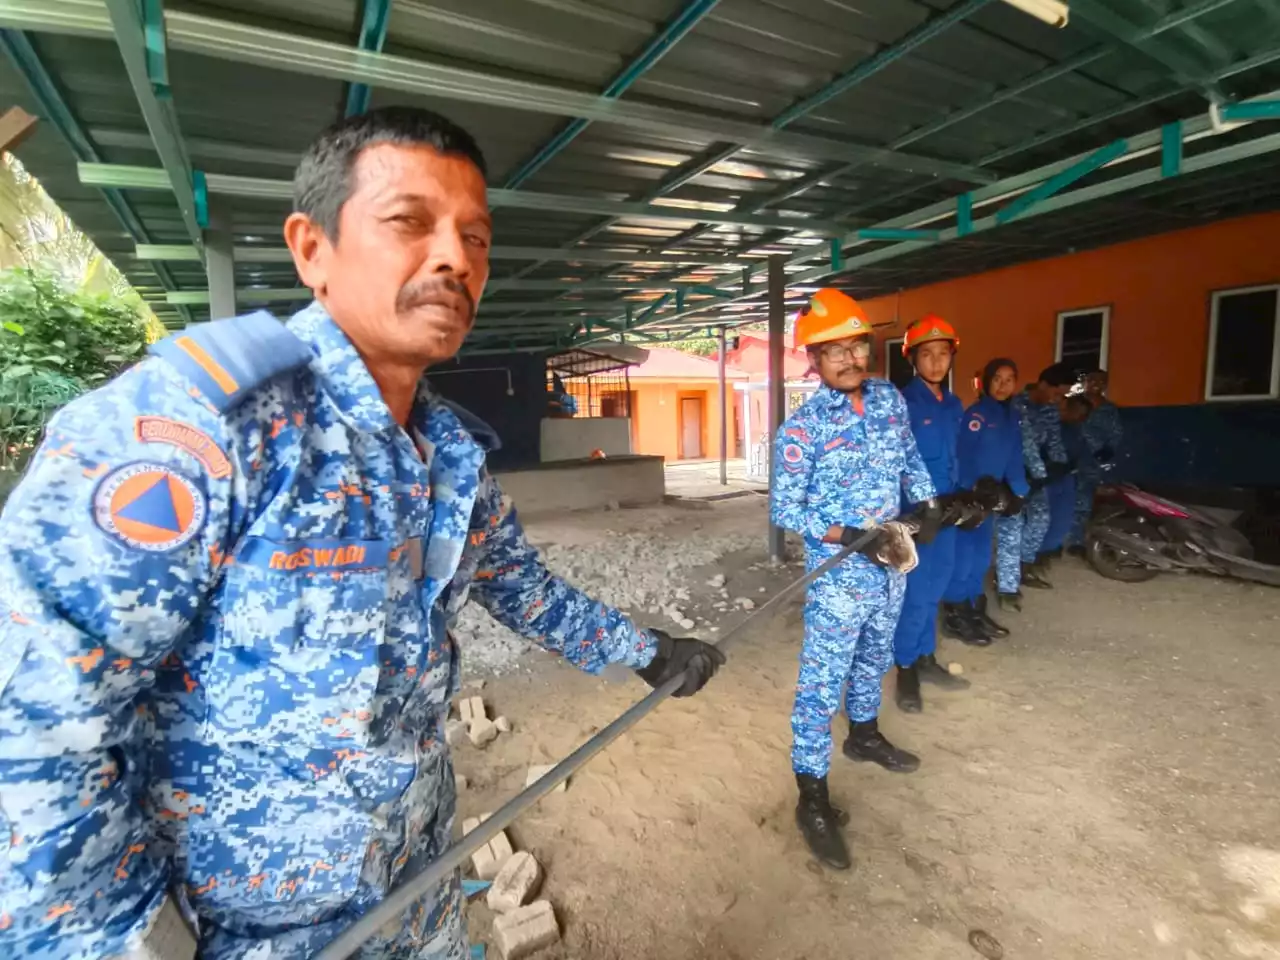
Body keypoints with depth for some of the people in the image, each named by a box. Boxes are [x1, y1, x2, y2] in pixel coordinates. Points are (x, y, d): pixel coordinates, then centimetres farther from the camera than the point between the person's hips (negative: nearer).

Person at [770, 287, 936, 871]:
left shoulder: (891, 399, 1)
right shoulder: (801, 428, -19)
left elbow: (911, 459, 16)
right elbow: (784, 509, -17)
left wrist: (928, 504, 1)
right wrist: (851, 536, -25)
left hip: (892, 562, 7)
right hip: (839, 573, -6)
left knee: (874, 657, 25)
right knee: (823, 682, -1)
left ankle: (864, 735, 50)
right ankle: (812, 797, 12)